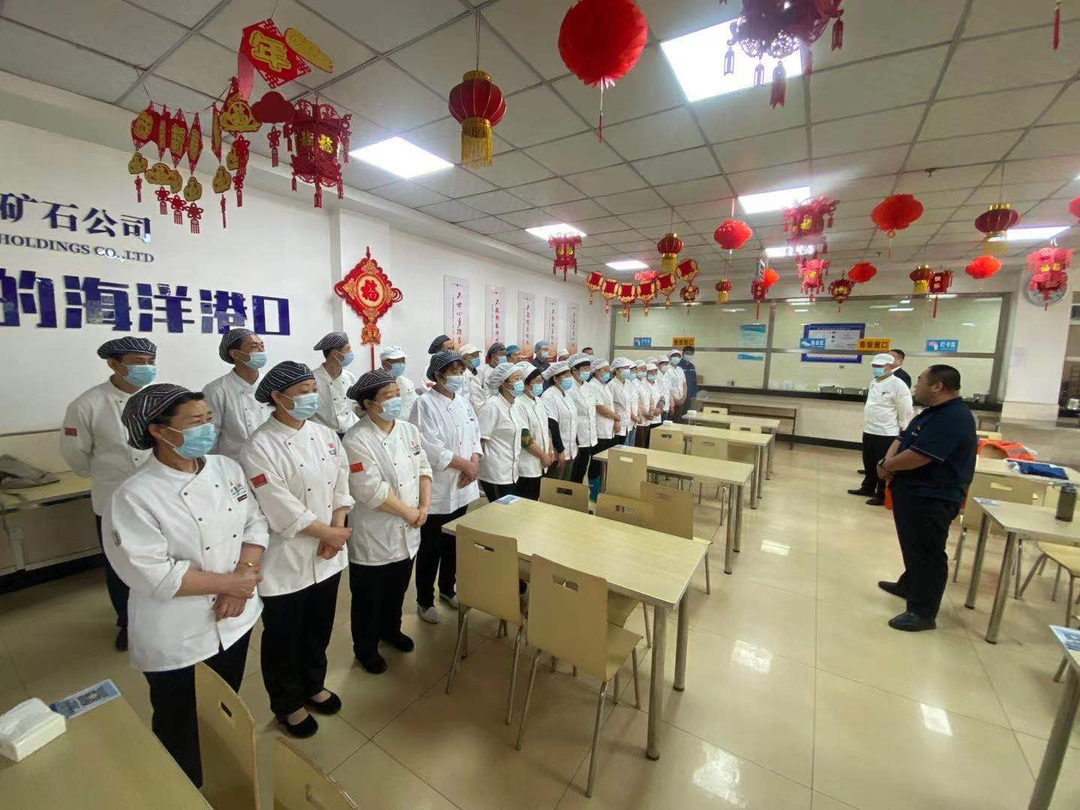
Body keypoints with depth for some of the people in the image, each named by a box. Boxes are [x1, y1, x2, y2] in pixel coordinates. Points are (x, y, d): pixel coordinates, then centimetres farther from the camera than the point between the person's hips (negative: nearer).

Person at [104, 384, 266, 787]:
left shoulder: (227, 468, -5)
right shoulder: (134, 496, -22)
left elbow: (255, 523, -2)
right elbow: (152, 575, -24)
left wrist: (243, 573, -16)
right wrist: (229, 582, -20)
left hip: (235, 621, 6)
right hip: (178, 640, -5)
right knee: (182, 733, 18)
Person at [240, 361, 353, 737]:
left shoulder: (326, 434, -1)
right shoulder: (259, 448, -20)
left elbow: (341, 486, 0)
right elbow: (283, 511, -22)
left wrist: (335, 533, -11)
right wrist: (331, 534, -14)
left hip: (327, 556, 6)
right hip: (286, 560, -5)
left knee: (319, 629, 24)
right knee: (283, 638, 18)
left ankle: (313, 685, 50)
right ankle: (288, 704, 43)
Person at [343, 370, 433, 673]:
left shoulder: (409, 430, 0)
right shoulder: (357, 440, -22)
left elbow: (423, 469, 3)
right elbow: (371, 491, -25)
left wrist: (424, 507, -9)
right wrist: (409, 512, -16)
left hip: (407, 532, 6)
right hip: (374, 534, -6)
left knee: (397, 591, 25)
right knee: (369, 598, 16)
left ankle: (390, 630, 51)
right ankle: (365, 648, 40)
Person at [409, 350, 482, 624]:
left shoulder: (463, 401, 8)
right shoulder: (425, 404, -15)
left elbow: (475, 435, 10)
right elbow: (432, 449, -22)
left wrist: (475, 463, -7)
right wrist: (465, 465, -15)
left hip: (461, 487, 7)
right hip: (437, 489, -7)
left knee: (453, 544, 20)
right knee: (431, 548, 9)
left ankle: (448, 589, 40)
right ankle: (424, 600, 29)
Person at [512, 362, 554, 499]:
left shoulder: (538, 401, 10)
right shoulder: (518, 404, -18)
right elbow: (524, 437, -21)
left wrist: (550, 451, 5)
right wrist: (543, 455, -13)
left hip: (540, 464, 8)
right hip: (527, 466, -8)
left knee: (534, 502, 17)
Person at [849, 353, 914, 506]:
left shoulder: (898, 385, -14)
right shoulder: (873, 382, 11)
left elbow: (906, 410, -12)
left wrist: (902, 431, -7)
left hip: (886, 433, -8)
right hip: (869, 431, 8)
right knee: (869, 463, 19)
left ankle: (882, 495, 14)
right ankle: (867, 488, 33)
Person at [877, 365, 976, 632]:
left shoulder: (953, 418, -23)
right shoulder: (931, 412, 12)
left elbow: (916, 457, -29)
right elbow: (902, 439, 12)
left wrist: (885, 466, -12)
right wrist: (888, 460, -8)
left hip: (932, 499, -10)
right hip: (914, 494, 10)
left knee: (927, 554, 1)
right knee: (912, 547, 24)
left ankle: (922, 613, 12)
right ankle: (909, 586, 42)